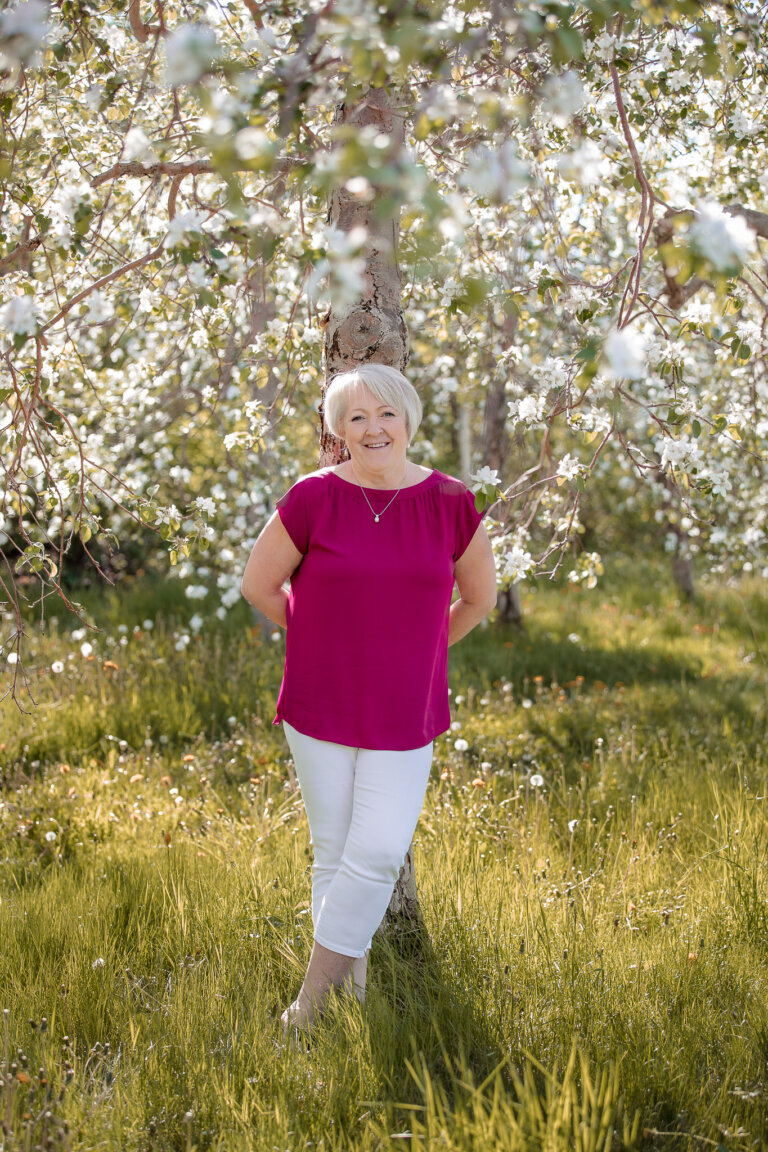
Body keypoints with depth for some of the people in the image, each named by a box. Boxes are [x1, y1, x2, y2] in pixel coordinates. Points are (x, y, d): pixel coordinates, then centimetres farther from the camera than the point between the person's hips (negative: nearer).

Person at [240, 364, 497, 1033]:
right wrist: (321, 641, 7)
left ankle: (313, 998, 8)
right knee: (335, 851, 8)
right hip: (320, 707, 0)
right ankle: (352, 986, 24)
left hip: (405, 713, 1)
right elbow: (259, 584, 3)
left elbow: (479, 597, 11)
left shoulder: (451, 504, -4)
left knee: (380, 851, -7)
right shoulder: (312, 500, -8)